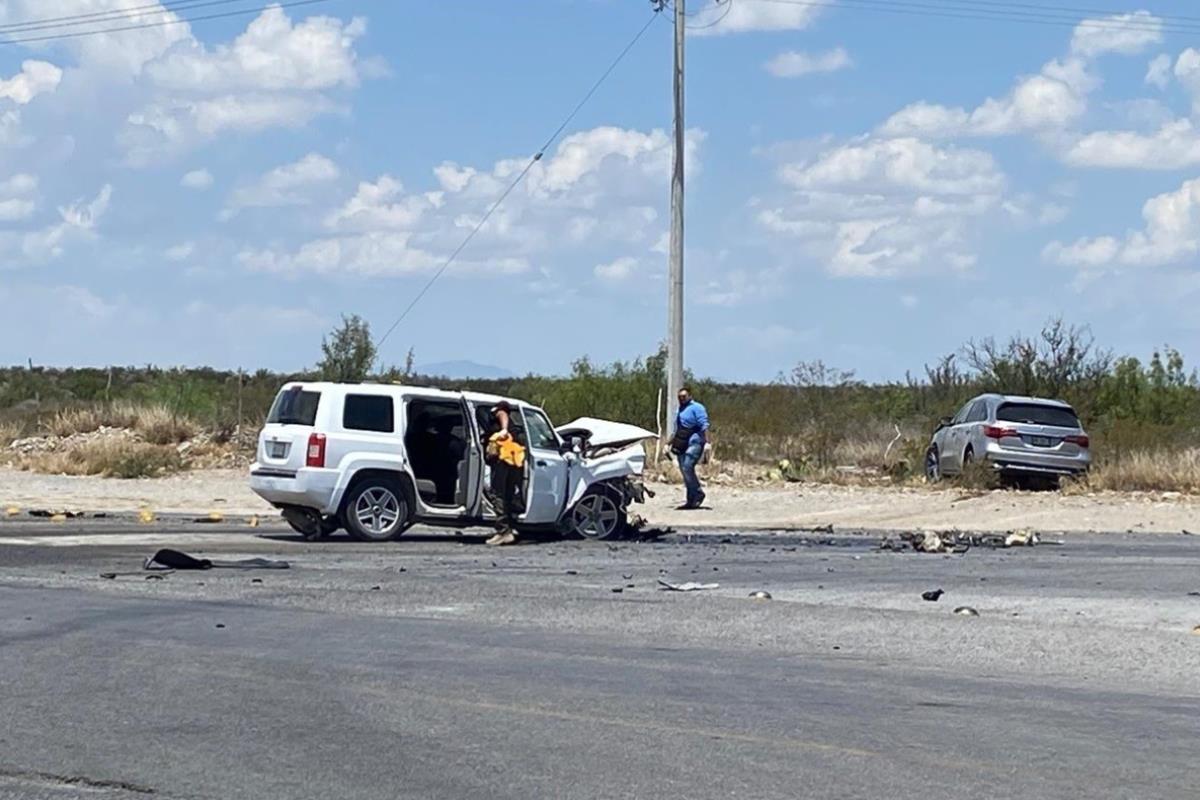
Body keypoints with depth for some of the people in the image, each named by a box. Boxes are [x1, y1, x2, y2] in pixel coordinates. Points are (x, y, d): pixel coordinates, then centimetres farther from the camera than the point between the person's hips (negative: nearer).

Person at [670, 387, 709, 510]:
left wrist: (707, 442, -22)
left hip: (694, 443, -9)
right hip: (682, 445, 9)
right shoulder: (680, 410, 22)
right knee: (685, 470, 5)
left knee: (687, 467, -20)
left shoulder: (696, 408, -4)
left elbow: (704, 426, -12)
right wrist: (670, 443, 24)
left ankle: (698, 494, -9)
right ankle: (691, 501, 9)